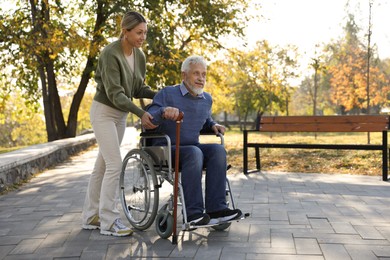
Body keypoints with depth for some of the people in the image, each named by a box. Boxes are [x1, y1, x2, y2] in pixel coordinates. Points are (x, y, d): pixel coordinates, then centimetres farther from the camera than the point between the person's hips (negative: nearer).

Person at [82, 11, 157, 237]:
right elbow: (114, 93, -26)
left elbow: (138, 89, 6)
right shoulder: (110, 53, -21)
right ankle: (108, 222, -3)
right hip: (104, 112, -7)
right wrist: (141, 113, -34)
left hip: (121, 114, 7)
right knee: (114, 164, -13)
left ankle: (91, 217, 20)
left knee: (103, 165, 11)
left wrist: (159, 95, -12)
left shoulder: (140, 56, 1)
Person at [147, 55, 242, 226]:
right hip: (166, 150, -5)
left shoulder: (207, 99, 14)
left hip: (193, 148, 5)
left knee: (218, 150, -25)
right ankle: (193, 212, -38)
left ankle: (216, 208, -30)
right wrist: (164, 111, -36)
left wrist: (213, 125, 9)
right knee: (194, 152, -36)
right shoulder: (167, 94, -3)